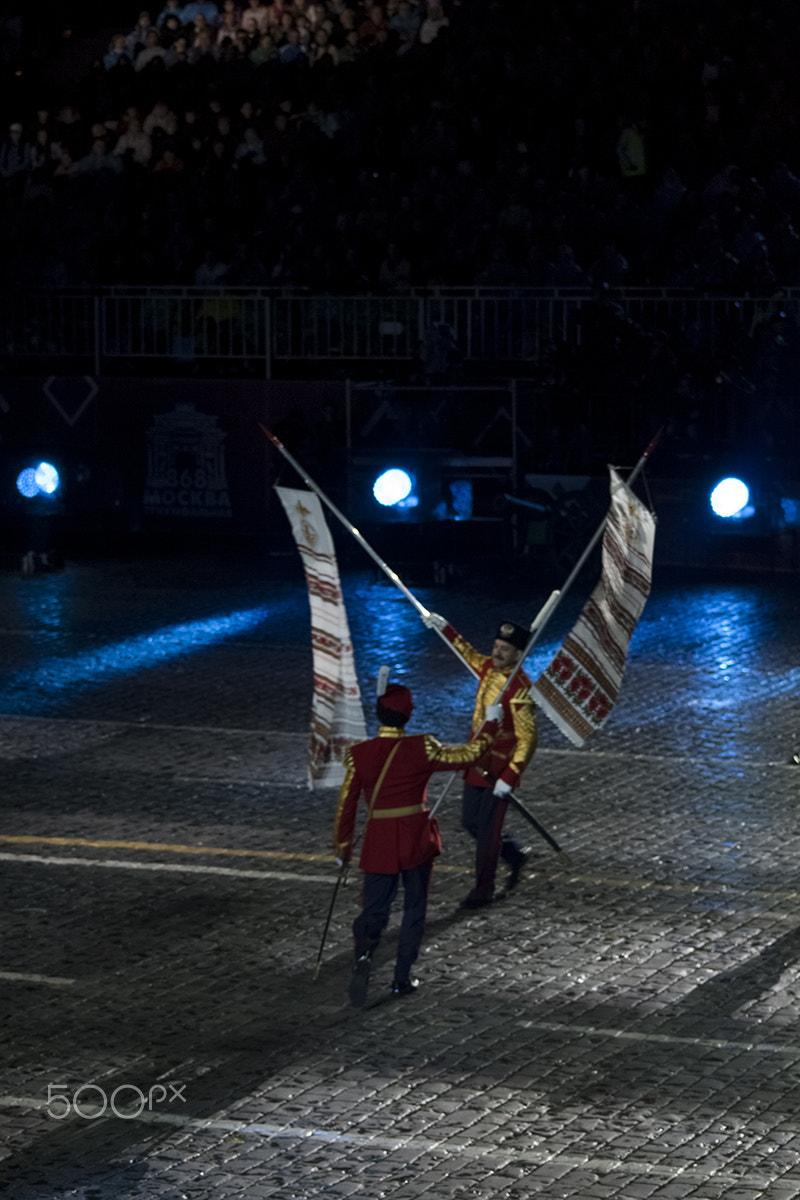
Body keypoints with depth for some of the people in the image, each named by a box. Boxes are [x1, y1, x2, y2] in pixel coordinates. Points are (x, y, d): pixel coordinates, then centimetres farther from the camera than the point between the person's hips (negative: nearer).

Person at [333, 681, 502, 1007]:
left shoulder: (358, 754, -7)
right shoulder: (422, 748, -12)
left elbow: (346, 805, -2)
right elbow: (468, 755, 1)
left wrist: (342, 846, 11)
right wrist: (491, 723, 16)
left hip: (379, 842, 1)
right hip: (417, 839, -1)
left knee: (375, 909, 8)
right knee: (414, 910, 14)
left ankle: (363, 954, -21)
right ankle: (402, 979, 16)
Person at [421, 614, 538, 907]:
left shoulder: (519, 689, -23)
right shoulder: (488, 668, 0)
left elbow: (528, 739, -23)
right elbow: (469, 654, 26)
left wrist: (509, 777, -26)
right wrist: (445, 628, 25)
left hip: (499, 769, -8)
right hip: (477, 762, 8)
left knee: (487, 830, 0)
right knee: (470, 822, 18)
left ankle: (484, 889, 14)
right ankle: (514, 853, 39)